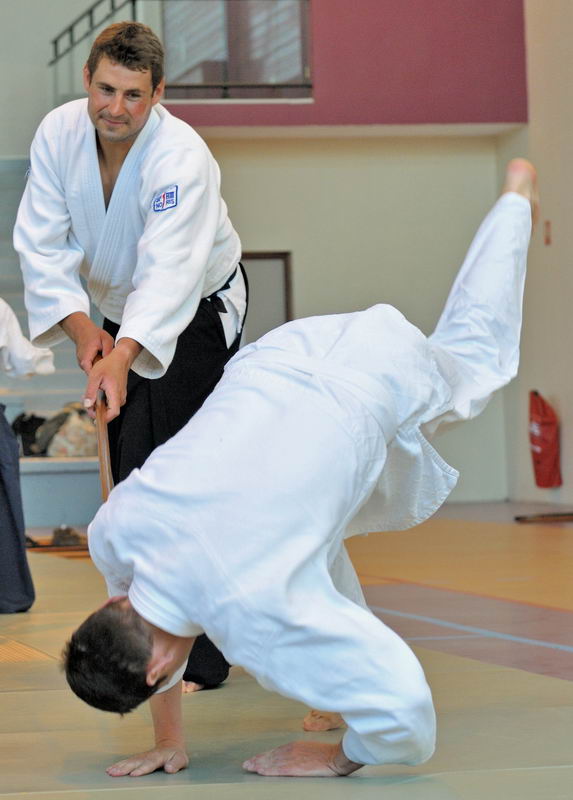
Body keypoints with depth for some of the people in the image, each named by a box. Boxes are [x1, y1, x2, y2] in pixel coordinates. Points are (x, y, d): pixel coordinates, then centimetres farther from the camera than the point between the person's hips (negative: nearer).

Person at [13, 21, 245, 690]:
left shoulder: (182, 159, -31)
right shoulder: (59, 133, -15)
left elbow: (170, 270, -42)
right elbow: (43, 243, -15)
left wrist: (122, 357, -55)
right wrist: (82, 328, -29)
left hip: (196, 314, -6)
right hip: (117, 314, 6)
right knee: (128, 467, 11)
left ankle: (196, 657, -11)